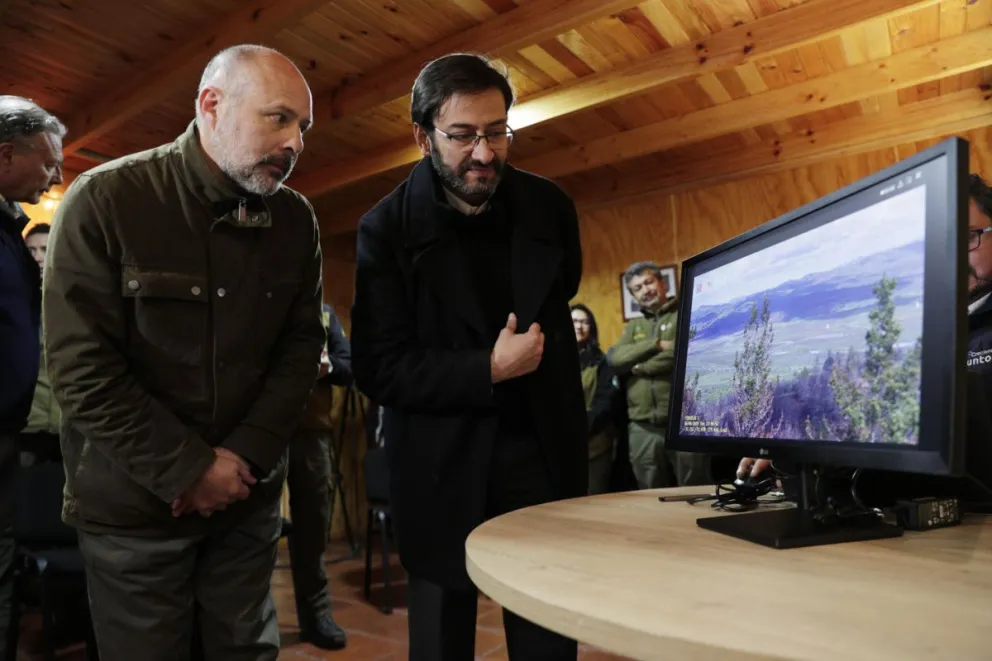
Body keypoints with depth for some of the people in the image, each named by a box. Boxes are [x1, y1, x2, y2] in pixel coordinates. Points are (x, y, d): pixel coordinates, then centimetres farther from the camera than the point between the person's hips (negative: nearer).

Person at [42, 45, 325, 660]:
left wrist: (246, 456, -10)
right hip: (134, 505, -3)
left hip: (249, 498, 3)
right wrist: (188, 471, -14)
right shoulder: (103, 201, -11)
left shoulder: (295, 218, 0)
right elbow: (82, 369, -14)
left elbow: (302, 345, 0)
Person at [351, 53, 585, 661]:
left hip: (541, 448, 3)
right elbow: (378, 369, -13)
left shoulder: (549, 207, 2)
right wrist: (489, 368, -18)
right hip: (443, 461, -2)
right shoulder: (387, 229, -9)